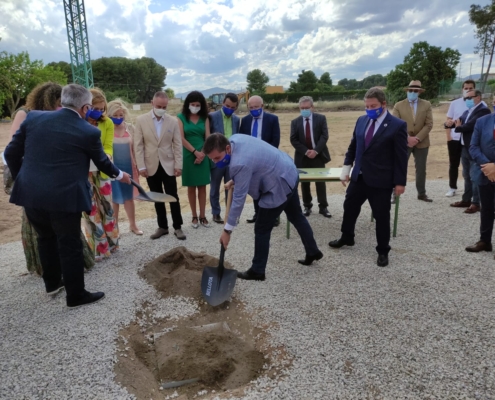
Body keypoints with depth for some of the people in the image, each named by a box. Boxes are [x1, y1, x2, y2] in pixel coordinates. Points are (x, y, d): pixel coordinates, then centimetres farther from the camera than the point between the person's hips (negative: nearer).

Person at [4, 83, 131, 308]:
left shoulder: (33, 118, 3)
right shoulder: (89, 132, -8)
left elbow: (11, 153, 7)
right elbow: (101, 161, 8)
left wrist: (22, 179, 22)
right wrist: (119, 175, 27)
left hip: (30, 194, 5)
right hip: (63, 197, -5)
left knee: (46, 238, 23)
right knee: (70, 246, 7)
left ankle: (52, 283, 39)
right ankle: (76, 295, 19)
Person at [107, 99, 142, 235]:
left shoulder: (130, 128, 2)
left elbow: (133, 148, 8)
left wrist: (137, 165, 7)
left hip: (128, 167, 3)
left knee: (129, 196, 12)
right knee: (114, 198, 8)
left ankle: (133, 225, 24)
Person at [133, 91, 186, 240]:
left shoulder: (173, 121, 1)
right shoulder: (141, 120, -1)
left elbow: (177, 145, 1)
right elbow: (138, 145, -2)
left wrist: (178, 165, -5)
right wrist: (141, 166, -7)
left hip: (168, 165, 0)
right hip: (151, 166, 0)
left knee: (173, 197, 2)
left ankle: (177, 227, 13)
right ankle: (162, 226, 21)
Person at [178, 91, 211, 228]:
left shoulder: (205, 118, 6)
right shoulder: (181, 117, -1)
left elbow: (208, 138, 2)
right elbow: (182, 139, -7)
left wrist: (202, 153, -12)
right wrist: (195, 152, -13)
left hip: (203, 156, 2)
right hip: (188, 156, -2)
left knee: (202, 187, 5)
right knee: (191, 187, 5)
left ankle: (202, 216, 12)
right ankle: (194, 217, 13)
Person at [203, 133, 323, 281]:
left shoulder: (241, 163, -34)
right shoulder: (234, 139, -7)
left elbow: (239, 198, -28)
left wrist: (227, 230, -21)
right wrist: (234, 180, 3)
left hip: (279, 186, -10)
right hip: (289, 173, 10)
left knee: (262, 229, 1)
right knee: (296, 216, 25)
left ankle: (257, 271, 15)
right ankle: (313, 252, 43)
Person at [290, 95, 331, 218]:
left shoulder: (321, 118, 1)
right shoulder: (295, 122, 4)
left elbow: (324, 136, -7)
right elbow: (293, 140, -3)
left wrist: (316, 150, -19)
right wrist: (306, 151, -15)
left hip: (318, 155, -1)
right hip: (303, 157, 1)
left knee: (320, 182, 2)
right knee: (304, 183, 8)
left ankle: (323, 207, 9)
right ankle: (307, 206, 19)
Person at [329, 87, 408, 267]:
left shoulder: (397, 125, -10)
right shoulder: (361, 121, 7)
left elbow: (401, 156, -10)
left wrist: (400, 182, -11)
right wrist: (346, 167, 10)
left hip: (381, 180, -6)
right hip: (359, 177, 6)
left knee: (381, 216, 5)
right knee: (349, 207, 18)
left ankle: (383, 251, 23)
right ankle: (347, 238, 41)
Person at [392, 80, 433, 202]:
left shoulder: (426, 105, 4)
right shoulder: (398, 105, 0)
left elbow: (429, 124, -2)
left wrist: (417, 138, -13)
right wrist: (407, 138, -16)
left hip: (421, 142, 2)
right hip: (403, 142, -2)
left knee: (421, 169, 10)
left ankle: (421, 194, 22)